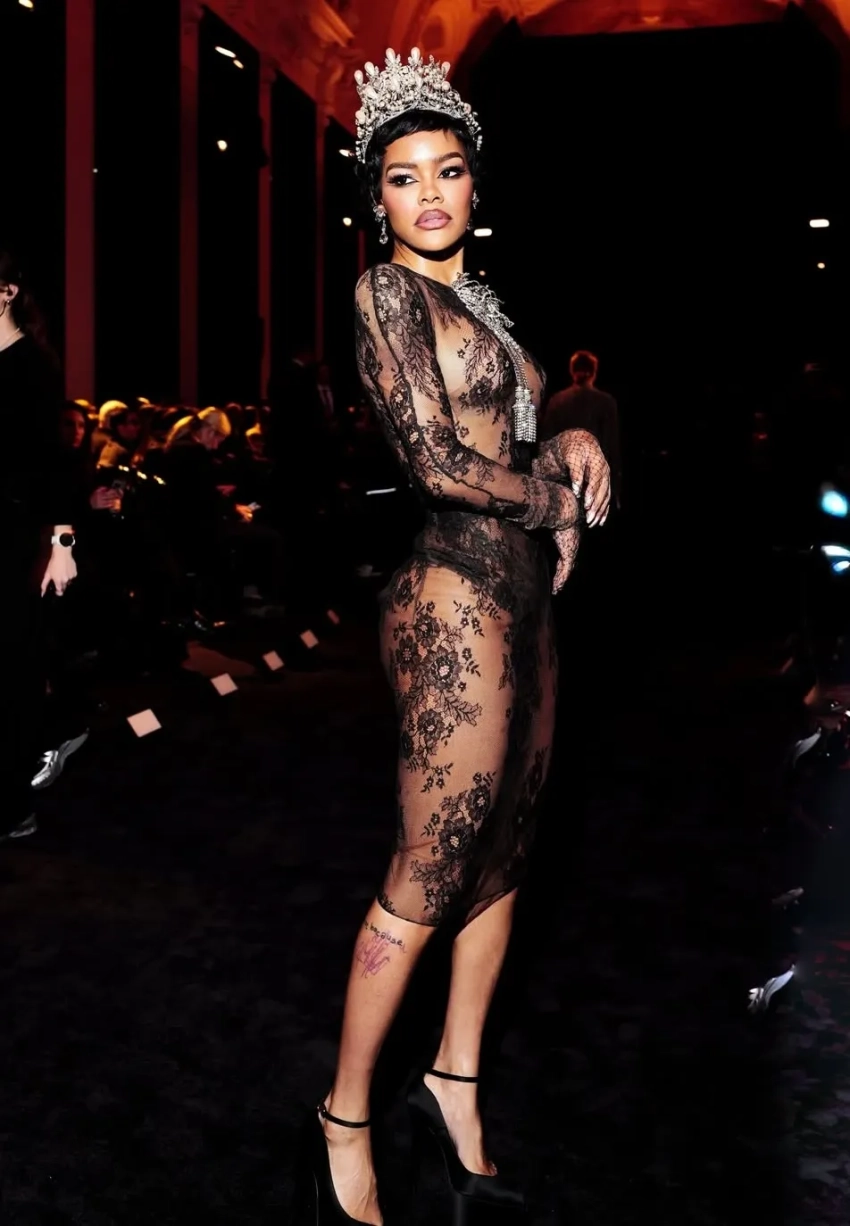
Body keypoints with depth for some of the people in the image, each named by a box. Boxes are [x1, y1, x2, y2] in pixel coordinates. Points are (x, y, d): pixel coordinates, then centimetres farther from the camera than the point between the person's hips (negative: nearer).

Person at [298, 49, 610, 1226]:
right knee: (427, 881, -2)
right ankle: (344, 1120, 16)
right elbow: (439, 464, -16)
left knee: (503, 856, 15)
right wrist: (561, 497, -3)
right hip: (456, 603, -9)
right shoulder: (389, 291, -7)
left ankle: (456, 1083, 32)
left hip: (520, 600, 9)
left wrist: (574, 445, 0)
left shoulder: (475, 299, 18)